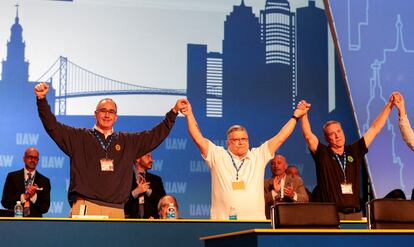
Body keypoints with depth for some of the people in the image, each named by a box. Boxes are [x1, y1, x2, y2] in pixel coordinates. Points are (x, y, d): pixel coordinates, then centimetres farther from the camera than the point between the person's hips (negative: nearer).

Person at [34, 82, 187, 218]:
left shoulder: (128, 142, 21)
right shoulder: (79, 137, 12)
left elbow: (156, 135, 25)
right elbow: (52, 126, 4)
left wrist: (174, 112, 22)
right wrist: (42, 99, -8)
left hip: (116, 210, 3)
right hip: (86, 207, -3)